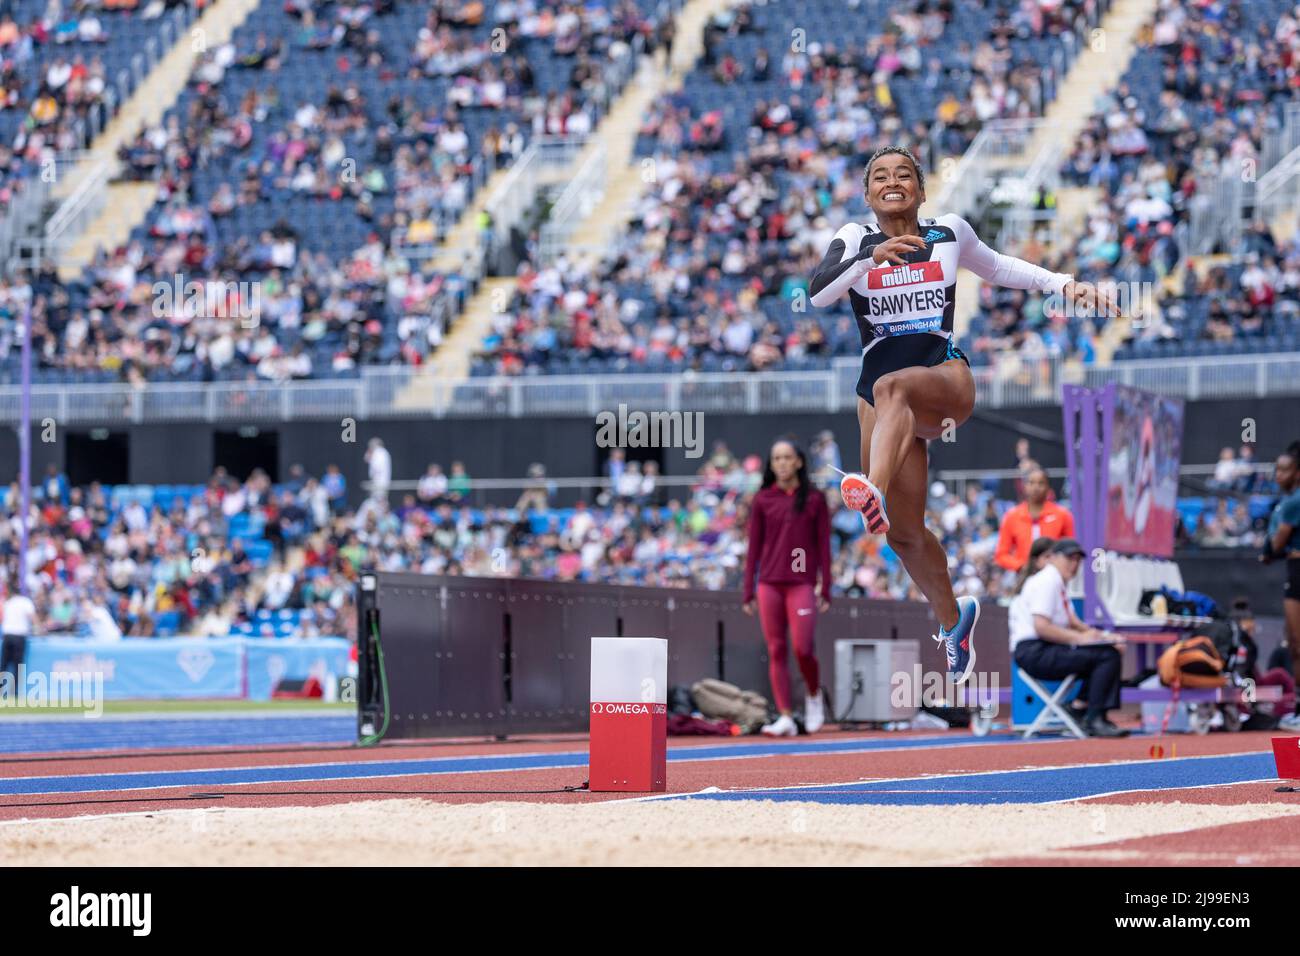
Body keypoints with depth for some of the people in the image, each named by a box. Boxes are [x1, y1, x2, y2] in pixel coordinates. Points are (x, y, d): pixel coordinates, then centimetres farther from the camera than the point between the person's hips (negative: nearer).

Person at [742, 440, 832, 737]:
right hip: (769, 585, 2)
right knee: (776, 651, 0)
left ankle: (814, 695, 19)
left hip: (802, 583, -2)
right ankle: (785, 717, 1)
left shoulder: (814, 499, 5)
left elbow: (824, 546, 5)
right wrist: (748, 592, 6)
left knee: (802, 648, -10)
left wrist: (826, 589, -1)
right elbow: (754, 547, 9)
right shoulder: (762, 500, 8)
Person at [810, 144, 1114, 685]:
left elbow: (995, 267, 32)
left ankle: (874, 493, -66)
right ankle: (951, 621, 28)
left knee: (892, 386, -39)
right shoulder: (855, 240, 5)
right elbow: (818, 292, -14)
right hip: (880, 397, 2)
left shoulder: (950, 233, 11)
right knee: (904, 535, 1)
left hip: (946, 379, -2)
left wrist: (1062, 284, 23)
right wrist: (873, 256, -28)